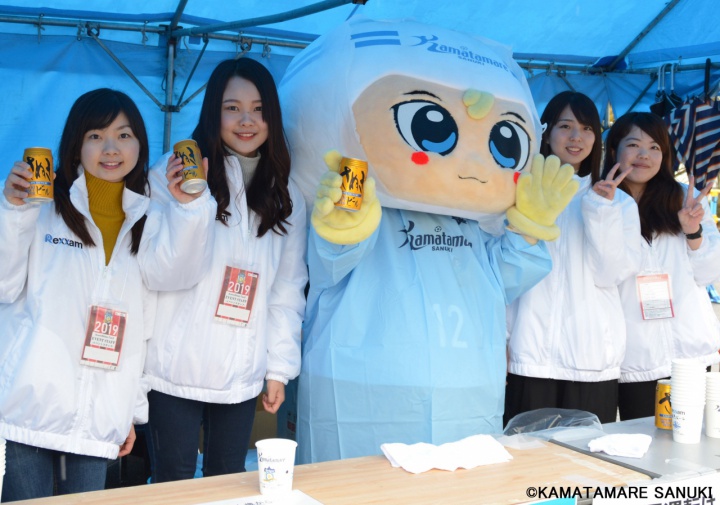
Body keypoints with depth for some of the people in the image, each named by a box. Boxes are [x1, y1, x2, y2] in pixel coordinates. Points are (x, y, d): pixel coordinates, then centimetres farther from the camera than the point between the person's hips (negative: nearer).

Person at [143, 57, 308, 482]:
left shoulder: (286, 196, 7)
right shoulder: (178, 172, -6)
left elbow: (289, 289, 8)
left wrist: (280, 367, 5)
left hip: (243, 374, 3)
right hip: (178, 367, -3)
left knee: (229, 479, 13)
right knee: (174, 481, 6)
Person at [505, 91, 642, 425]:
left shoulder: (619, 202, 10)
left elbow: (611, 275, -1)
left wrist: (603, 211, -10)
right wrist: (500, 337, -4)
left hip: (594, 359, 2)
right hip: (533, 356, -2)